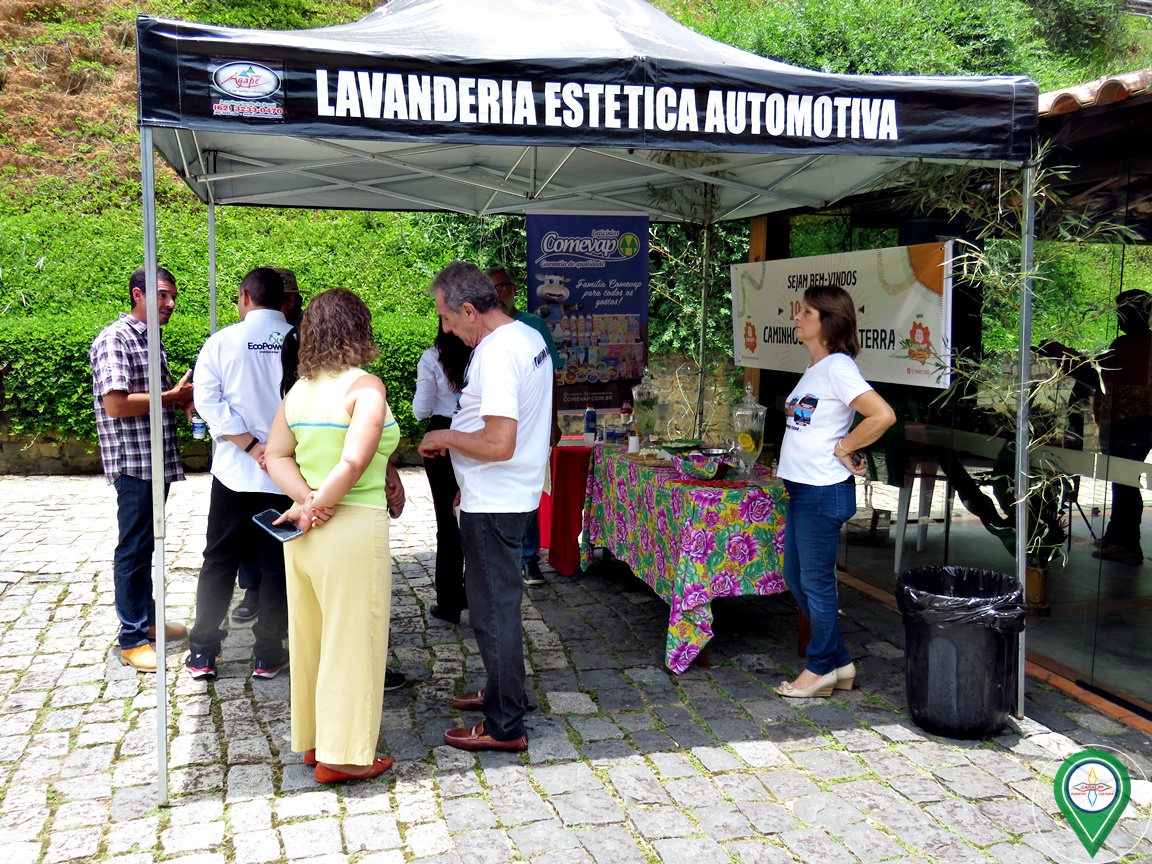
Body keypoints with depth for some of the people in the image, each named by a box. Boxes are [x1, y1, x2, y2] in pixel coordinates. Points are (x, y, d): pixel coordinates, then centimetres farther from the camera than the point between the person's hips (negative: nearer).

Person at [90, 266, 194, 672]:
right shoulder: (114, 339, -14)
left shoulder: (150, 339, 15)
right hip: (133, 461, -9)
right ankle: (132, 640, 7)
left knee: (145, 544, 18)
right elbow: (116, 404, -23)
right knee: (133, 548, -2)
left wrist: (183, 398, 5)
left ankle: (147, 619, 30)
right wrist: (173, 396, -15)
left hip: (158, 461, 9)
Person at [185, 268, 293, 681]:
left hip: (234, 472, 1)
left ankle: (202, 652, 18)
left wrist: (251, 444, -11)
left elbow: (208, 401, -10)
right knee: (277, 565, 9)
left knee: (219, 562, 13)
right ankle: (268, 655, 15)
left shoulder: (222, 342, -3)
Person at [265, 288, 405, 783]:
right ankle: (341, 754, 13)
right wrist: (319, 505, -10)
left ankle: (312, 740, 31)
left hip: (304, 533, 7)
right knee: (351, 640, 4)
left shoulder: (298, 390, 8)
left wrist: (307, 500, -9)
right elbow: (354, 462, -22)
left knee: (309, 636, 17)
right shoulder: (365, 387, -12)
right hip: (354, 527, -7)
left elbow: (276, 456, 3)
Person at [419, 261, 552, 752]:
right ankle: (503, 692, 39)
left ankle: (505, 727, 12)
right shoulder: (530, 338, 8)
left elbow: (499, 444, -31)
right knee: (497, 602, 23)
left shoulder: (496, 355, -23)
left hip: (493, 506, -10)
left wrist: (443, 437, -14)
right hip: (514, 495, 10)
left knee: (493, 610, 1)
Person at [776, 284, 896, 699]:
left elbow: (883, 416, -25)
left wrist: (843, 450, -16)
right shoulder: (814, 368, 13)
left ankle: (821, 668, 18)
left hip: (824, 491, -10)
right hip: (801, 488, 10)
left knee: (816, 580, 2)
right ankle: (839, 662, 27)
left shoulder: (837, 367, -15)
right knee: (796, 577, 15)